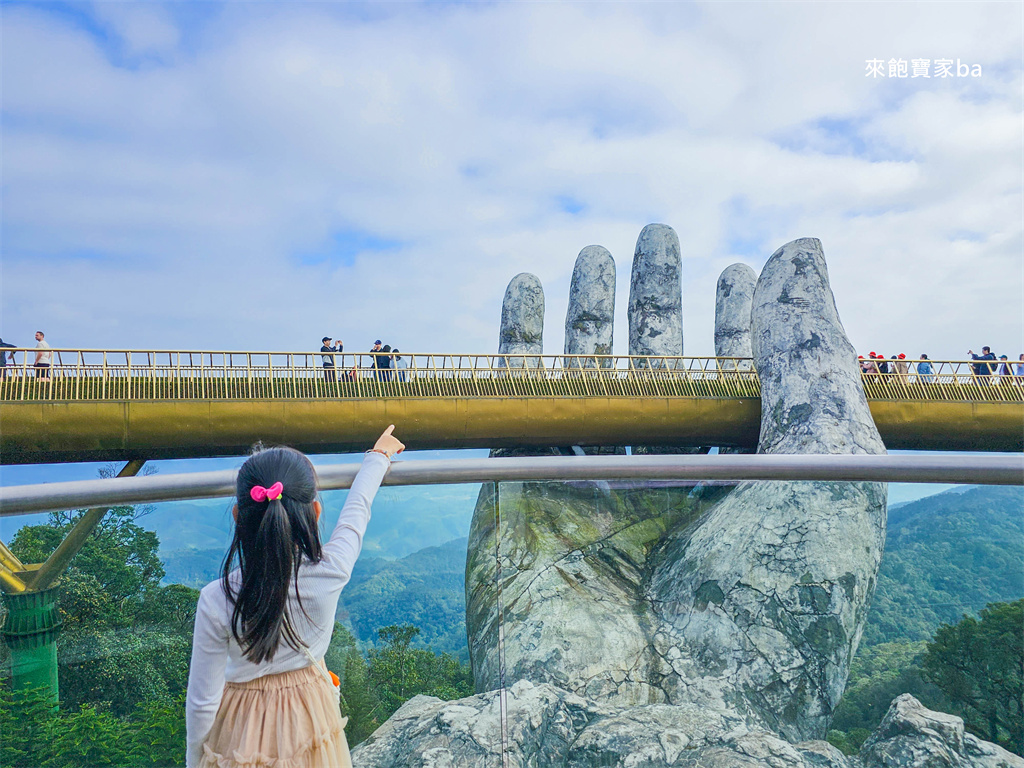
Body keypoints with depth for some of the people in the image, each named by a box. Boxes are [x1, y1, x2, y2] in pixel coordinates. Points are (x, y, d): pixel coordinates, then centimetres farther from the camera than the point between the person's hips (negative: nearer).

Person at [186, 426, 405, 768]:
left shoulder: (216, 601, -28)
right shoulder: (330, 573, -25)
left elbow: (202, 702, -17)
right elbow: (357, 508, -6)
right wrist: (380, 455, 13)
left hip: (243, 730, -1)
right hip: (309, 722, 2)